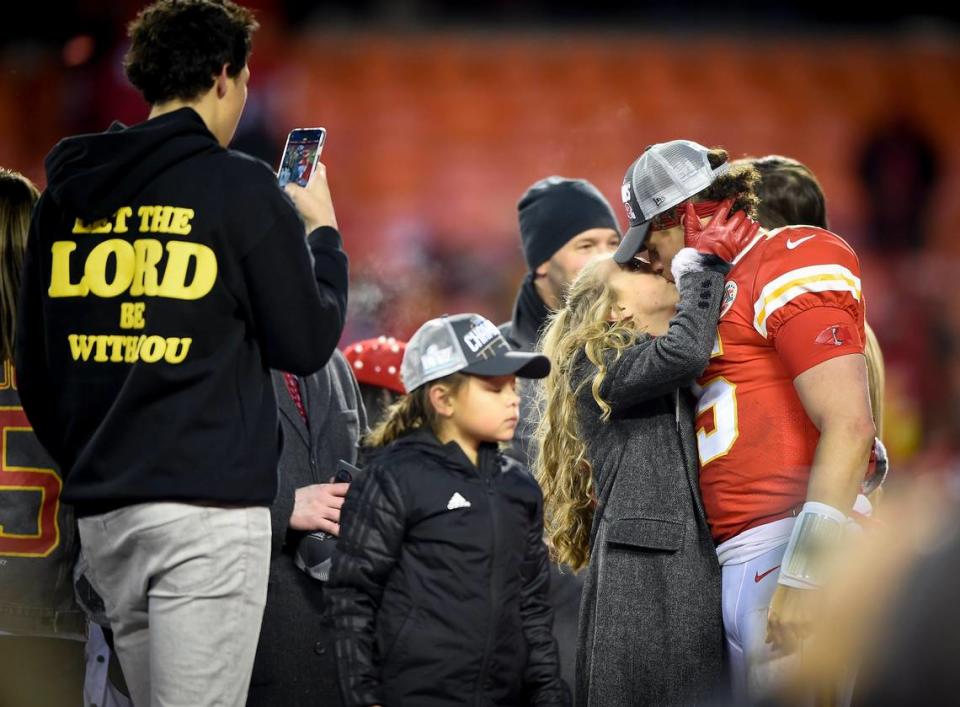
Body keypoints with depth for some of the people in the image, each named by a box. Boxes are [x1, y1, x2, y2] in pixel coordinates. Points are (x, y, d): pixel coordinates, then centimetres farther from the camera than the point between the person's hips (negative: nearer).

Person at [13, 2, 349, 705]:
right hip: (208, 509, -6)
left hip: (102, 511, 6)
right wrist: (324, 233, 14)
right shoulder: (242, 189, -7)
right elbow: (307, 344, -1)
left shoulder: (67, 193, 10)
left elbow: (34, 365, 13)